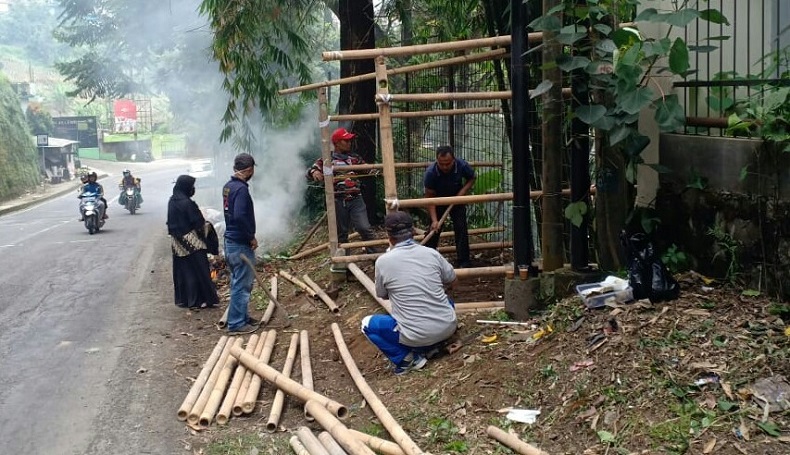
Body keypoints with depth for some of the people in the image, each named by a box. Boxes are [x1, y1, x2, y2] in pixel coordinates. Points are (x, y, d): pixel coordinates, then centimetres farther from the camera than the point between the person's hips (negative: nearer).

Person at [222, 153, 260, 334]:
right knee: (242, 285, -1)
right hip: (241, 244, -9)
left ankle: (242, 317, 28)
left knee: (239, 283, 18)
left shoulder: (228, 186, 8)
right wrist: (251, 237, -18)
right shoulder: (241, 189, -20)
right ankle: (236, 323, 4)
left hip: (230, 241, 9)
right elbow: (240, 216, -29)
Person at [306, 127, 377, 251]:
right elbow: (310, 171, 0)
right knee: (341, 233, 9)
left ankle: (375, 253, -1)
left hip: (356, 200, 1)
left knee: (364, 228, -10)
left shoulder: (355, 158, 11)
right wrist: (314, 172, -24)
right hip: (338, 201, -1)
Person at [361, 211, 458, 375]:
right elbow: (452, 281, 17)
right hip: (448, 327, 4)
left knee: (368, 324, 17)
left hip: (416, 335, -3)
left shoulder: (383, 261, -8)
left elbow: (382, 295, 10)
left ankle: (406, 359, 3)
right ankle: (429, 346, 17)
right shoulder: (431, 253, 0)